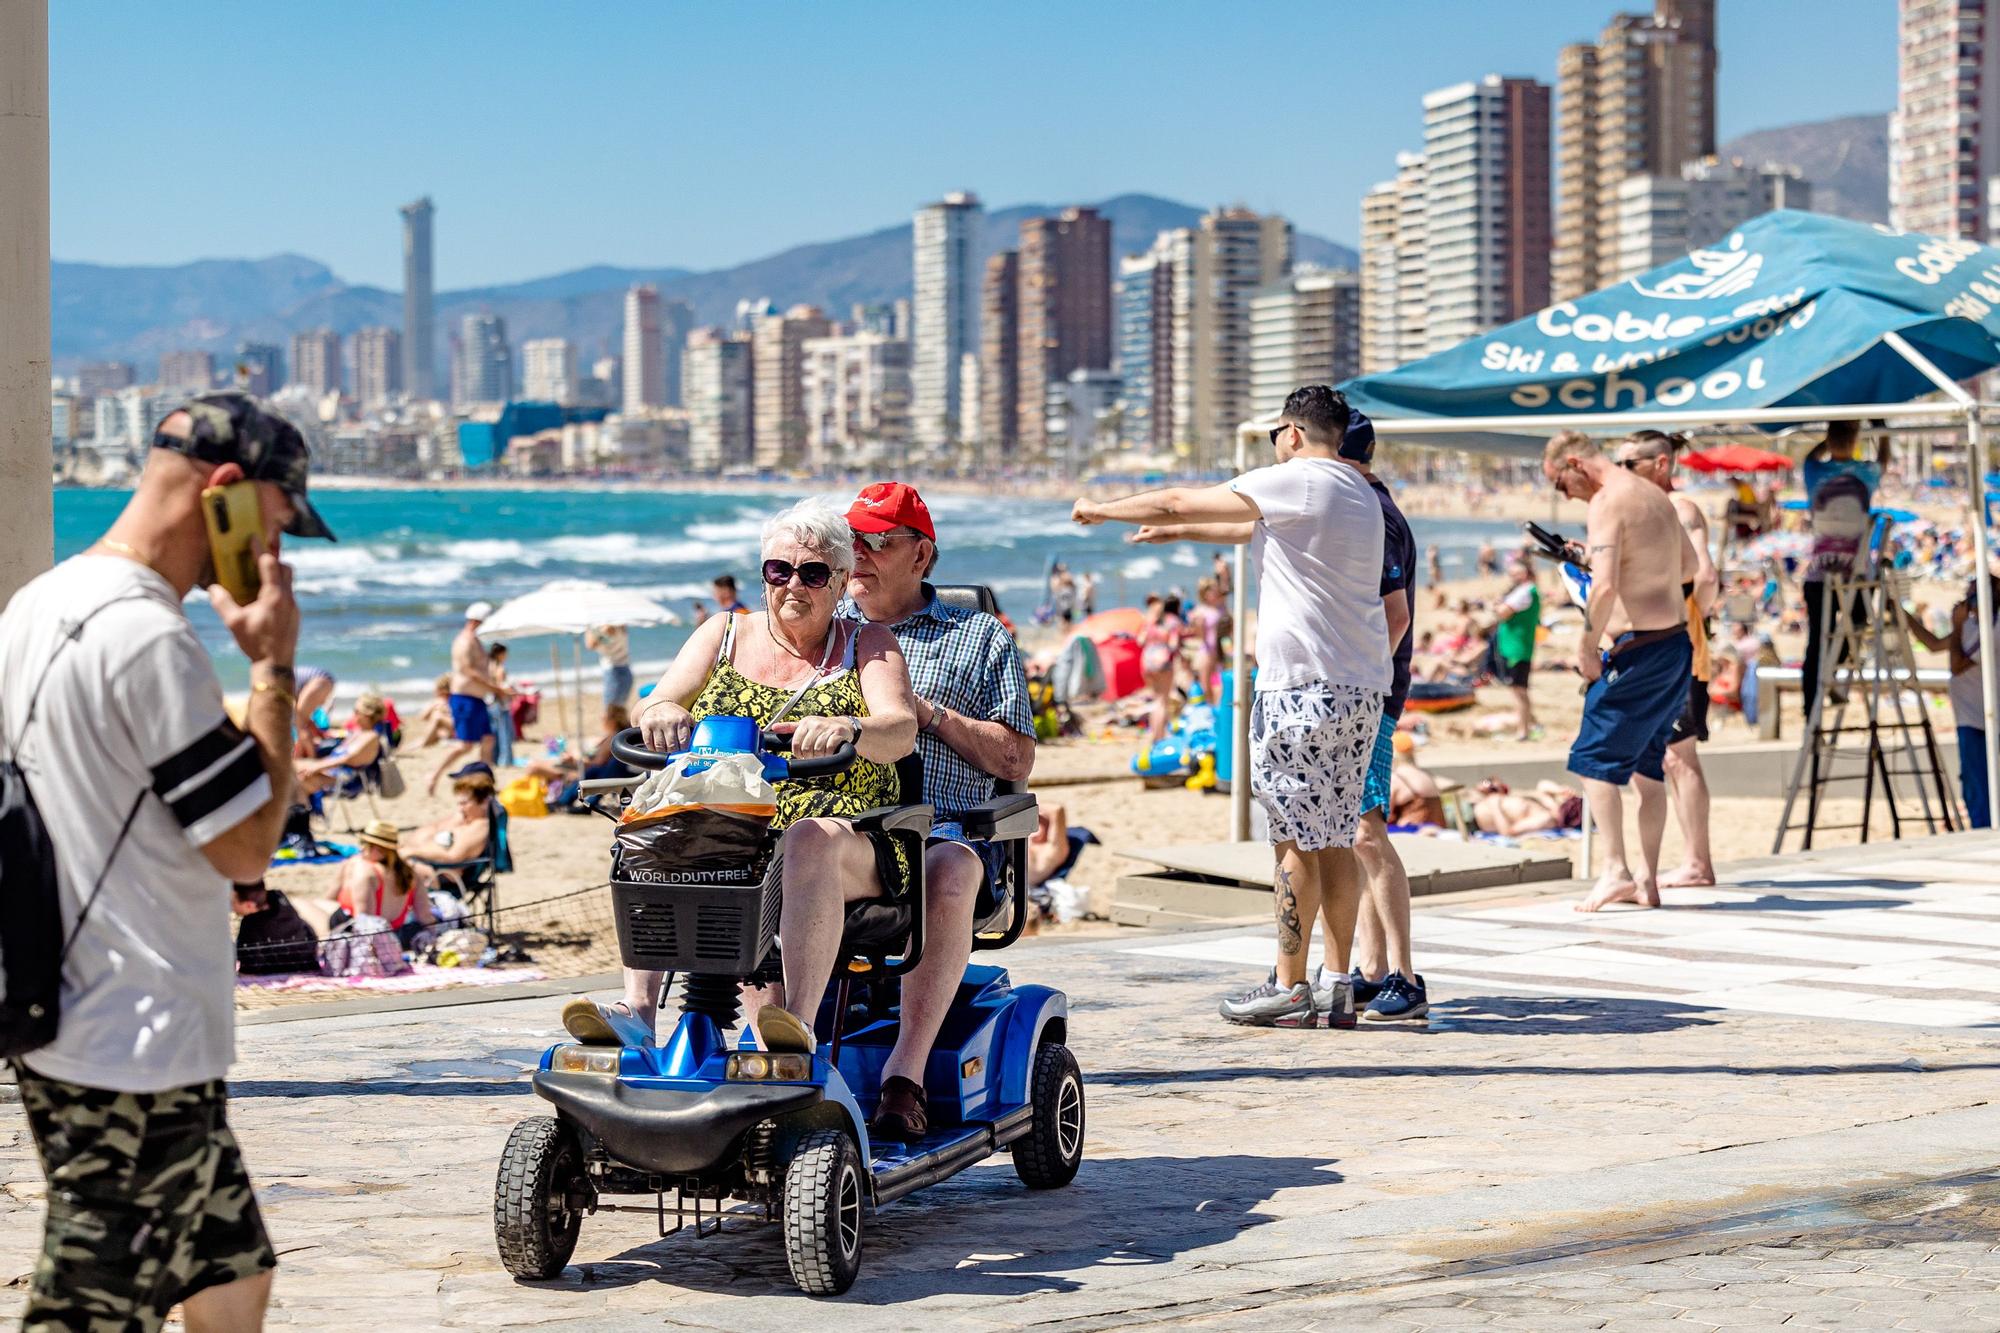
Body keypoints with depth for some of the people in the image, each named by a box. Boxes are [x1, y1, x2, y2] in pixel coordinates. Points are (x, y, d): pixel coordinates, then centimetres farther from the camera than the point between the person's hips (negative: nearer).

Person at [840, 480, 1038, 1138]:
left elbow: (1016, 760, 10)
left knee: (946, 876, -39)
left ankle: (905, 1073, -38)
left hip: (943, 828, -2)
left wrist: (930, 713, -3)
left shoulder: (980, 636, 19)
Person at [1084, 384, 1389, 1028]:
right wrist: (1179, 533, 42)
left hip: (1302, 686, -8)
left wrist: (1102, 509, 15)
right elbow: (1258, 530, 33)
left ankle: (1289, 988, -1)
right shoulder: (1361, 495, 19)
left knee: (1295, 840, -4)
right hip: (1362, 690, 8)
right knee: (1333, 843, 10)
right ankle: (1338, 986, 9)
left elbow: (1180, 501, 0)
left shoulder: (1295, 481, -7)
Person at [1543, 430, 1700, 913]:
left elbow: (1604, 586, -26)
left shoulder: (1607, 504, -14)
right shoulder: (1654, 496, 14)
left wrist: (1587, 643, -16)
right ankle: (1647, 880, 13)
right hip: (1677, 642, 9)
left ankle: (1616, 871, -7)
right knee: (1648, 764, 13)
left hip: (1637, 650, -9)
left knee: (1594, 758, -1)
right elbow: (1689, 566, 26)